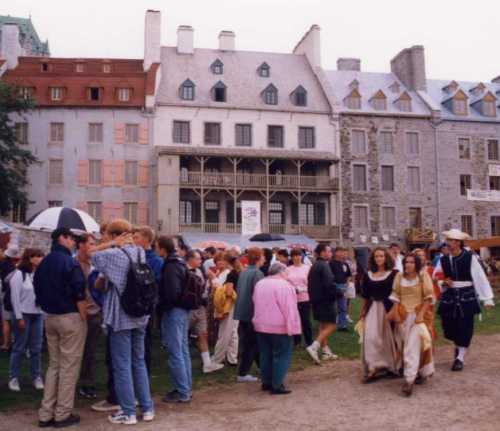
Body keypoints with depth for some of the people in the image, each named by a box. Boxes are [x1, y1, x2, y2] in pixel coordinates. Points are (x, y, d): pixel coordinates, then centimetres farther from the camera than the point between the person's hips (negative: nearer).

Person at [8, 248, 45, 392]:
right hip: (23, 315, -4)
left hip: (37, 315, 4)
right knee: (19, 348, 5)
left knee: (36, 348, 9)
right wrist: (19, 317, -11)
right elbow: (15, 297, -9)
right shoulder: (18, 274, -7)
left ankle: (37, 377, 18)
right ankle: (13, 378, 17)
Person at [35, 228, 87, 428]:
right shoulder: (69, 262, -14)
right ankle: (63, 414, 7)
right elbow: (79, 294, -18)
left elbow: (38, 289, 15)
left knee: (53, 364, 14)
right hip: (70, 317, -8)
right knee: (69, 366, 1)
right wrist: (84, 318, -9)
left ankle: (46, 414, 15)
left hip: (50, 317, 8)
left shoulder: (43, 263, 9)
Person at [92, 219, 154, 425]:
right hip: (140, 316, 6)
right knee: (139, 362, 15)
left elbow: (92, 257, -1)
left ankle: (128, 412, 9)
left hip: (121, 316, -6)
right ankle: (147, 408, 19)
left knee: (122, 365, 2)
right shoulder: (140, 253, 5)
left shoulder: (114, 254, -13)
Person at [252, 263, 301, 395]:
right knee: (281, 355, 0)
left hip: (261, 325, 7)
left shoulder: (259, 284, 9)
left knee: (265, 354, 15)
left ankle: (266, 382, 21)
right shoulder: (284, 285, -14)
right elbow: (290, 309, -17)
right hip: (279, 327, -7)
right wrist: (292, 328, -15)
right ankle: (277, 385, 0)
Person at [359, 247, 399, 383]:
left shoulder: (393, 274, -3)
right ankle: (373, 369, -3)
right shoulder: (368, 275, 7)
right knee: (371, 337, -6)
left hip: (388, 309, -3)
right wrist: (363, 312, 14)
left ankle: (391, 367, 24)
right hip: (373, 310, 3)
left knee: (388, 337, 7)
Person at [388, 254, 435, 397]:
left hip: (418, 314, -4)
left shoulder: (423, 276, -3)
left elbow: (428, 298, -5)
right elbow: (396, 296, 8)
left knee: (413, 345, -13)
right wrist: (394, 312, -4)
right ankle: (418, 372, 25)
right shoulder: (399, 276, 6)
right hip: (403, 315, 4)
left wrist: (421, 314, -15)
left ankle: (409, 380, -16)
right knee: (405, 344, 6)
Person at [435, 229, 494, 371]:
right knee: (449, 326, 7)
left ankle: (460, 358, 15)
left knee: (465, 328, 2)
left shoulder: (470, 258, -9)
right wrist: (443, 283, -13)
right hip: (449, 297, 3)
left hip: (466, 297, -3)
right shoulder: (443, 260, 1)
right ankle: (457, 347, 38)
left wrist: (487, 298, -10)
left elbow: (480, 278, -9)